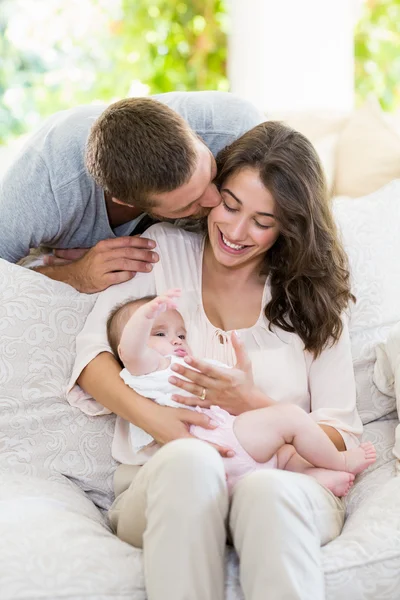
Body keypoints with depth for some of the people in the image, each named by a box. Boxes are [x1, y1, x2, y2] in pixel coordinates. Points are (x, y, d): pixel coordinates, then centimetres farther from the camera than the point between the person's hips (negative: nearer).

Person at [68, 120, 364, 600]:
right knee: (189, 460, -37)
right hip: (165, 484, 1)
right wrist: (152, 416, -14)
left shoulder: (313, 298, 12)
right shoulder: (164, 249, 13)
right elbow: (92, 350, 5)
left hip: (285, 484, 0)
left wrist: (253, 406, -12)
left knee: (267, 491, -39)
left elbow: (341, 436, 7)